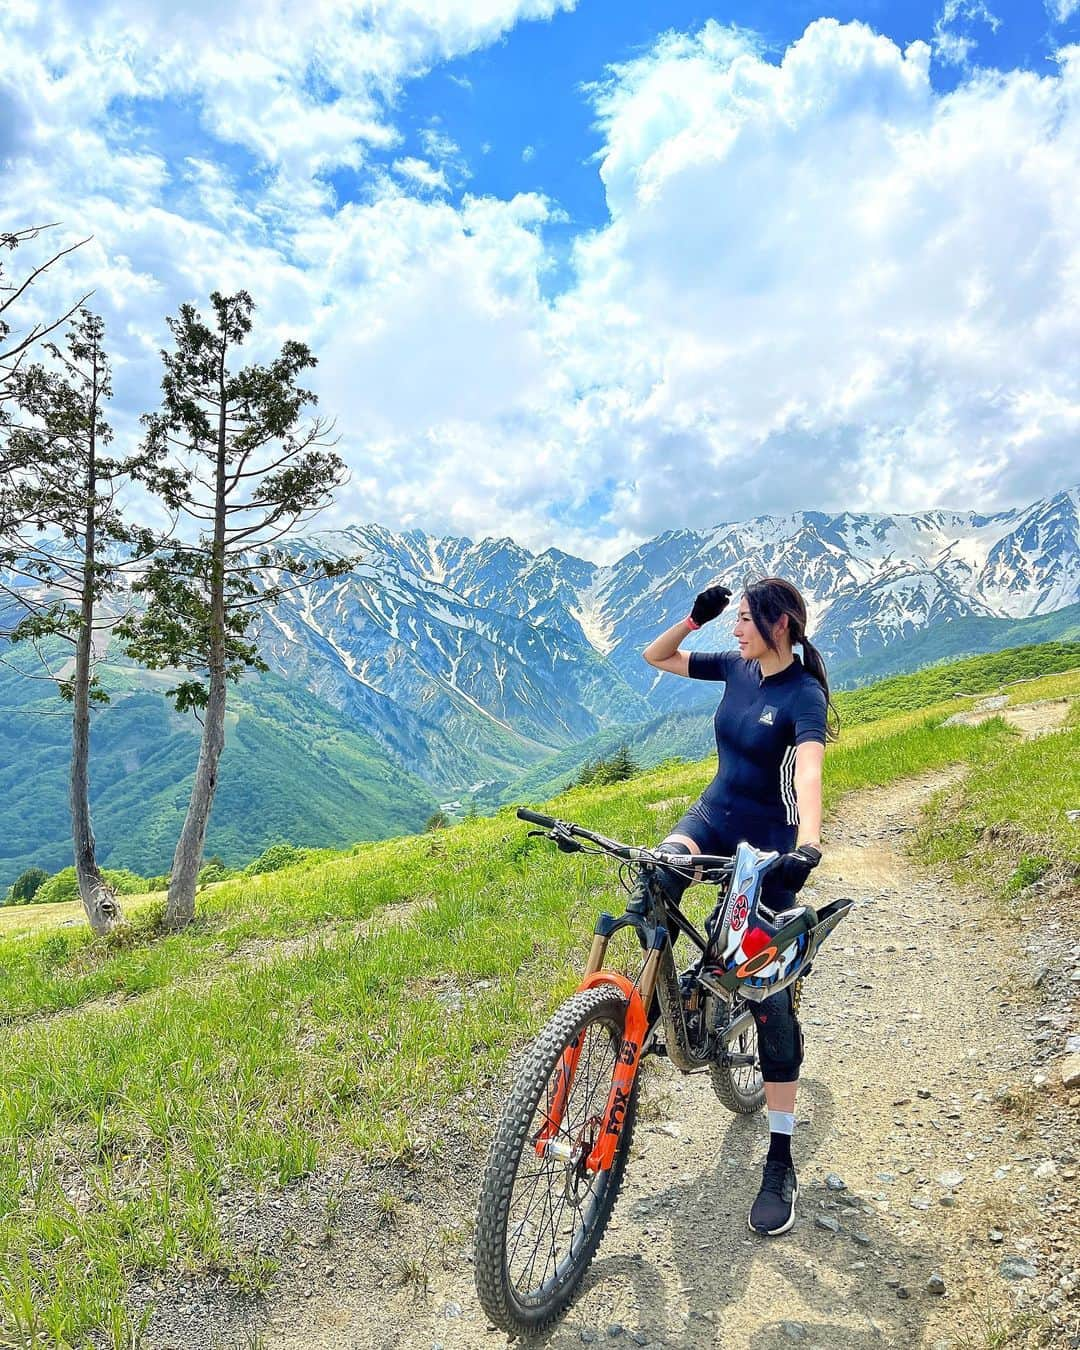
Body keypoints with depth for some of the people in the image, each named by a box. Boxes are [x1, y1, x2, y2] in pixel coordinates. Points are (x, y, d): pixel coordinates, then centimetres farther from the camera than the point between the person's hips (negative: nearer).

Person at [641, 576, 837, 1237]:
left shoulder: (805, 696, -17)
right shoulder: (736, 667, 2)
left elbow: (808, 774, -34)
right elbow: (656, 656, 8)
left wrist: (807, 846, -51)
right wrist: (695, 617, -8)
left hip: (767, 843, -5)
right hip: (713, 816, 5)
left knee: (771, 996, -3)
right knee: (660, 874, -31)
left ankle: (781, 1162, 9)